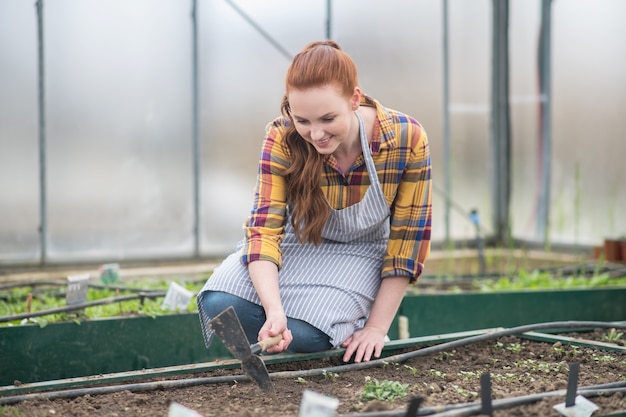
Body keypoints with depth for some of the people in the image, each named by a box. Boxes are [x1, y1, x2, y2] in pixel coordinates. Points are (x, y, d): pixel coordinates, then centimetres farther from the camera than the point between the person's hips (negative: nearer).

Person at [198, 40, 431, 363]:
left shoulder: (407, 139, -25)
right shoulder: (282, 139, -22)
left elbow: (407, 240, -17)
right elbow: (264, 227, -27)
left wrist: (376, 328, -17)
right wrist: (274, 310, -44)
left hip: (359, 253, -2)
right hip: (296, 241, 2)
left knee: (303, 333, -30)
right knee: (220, 305, -26)